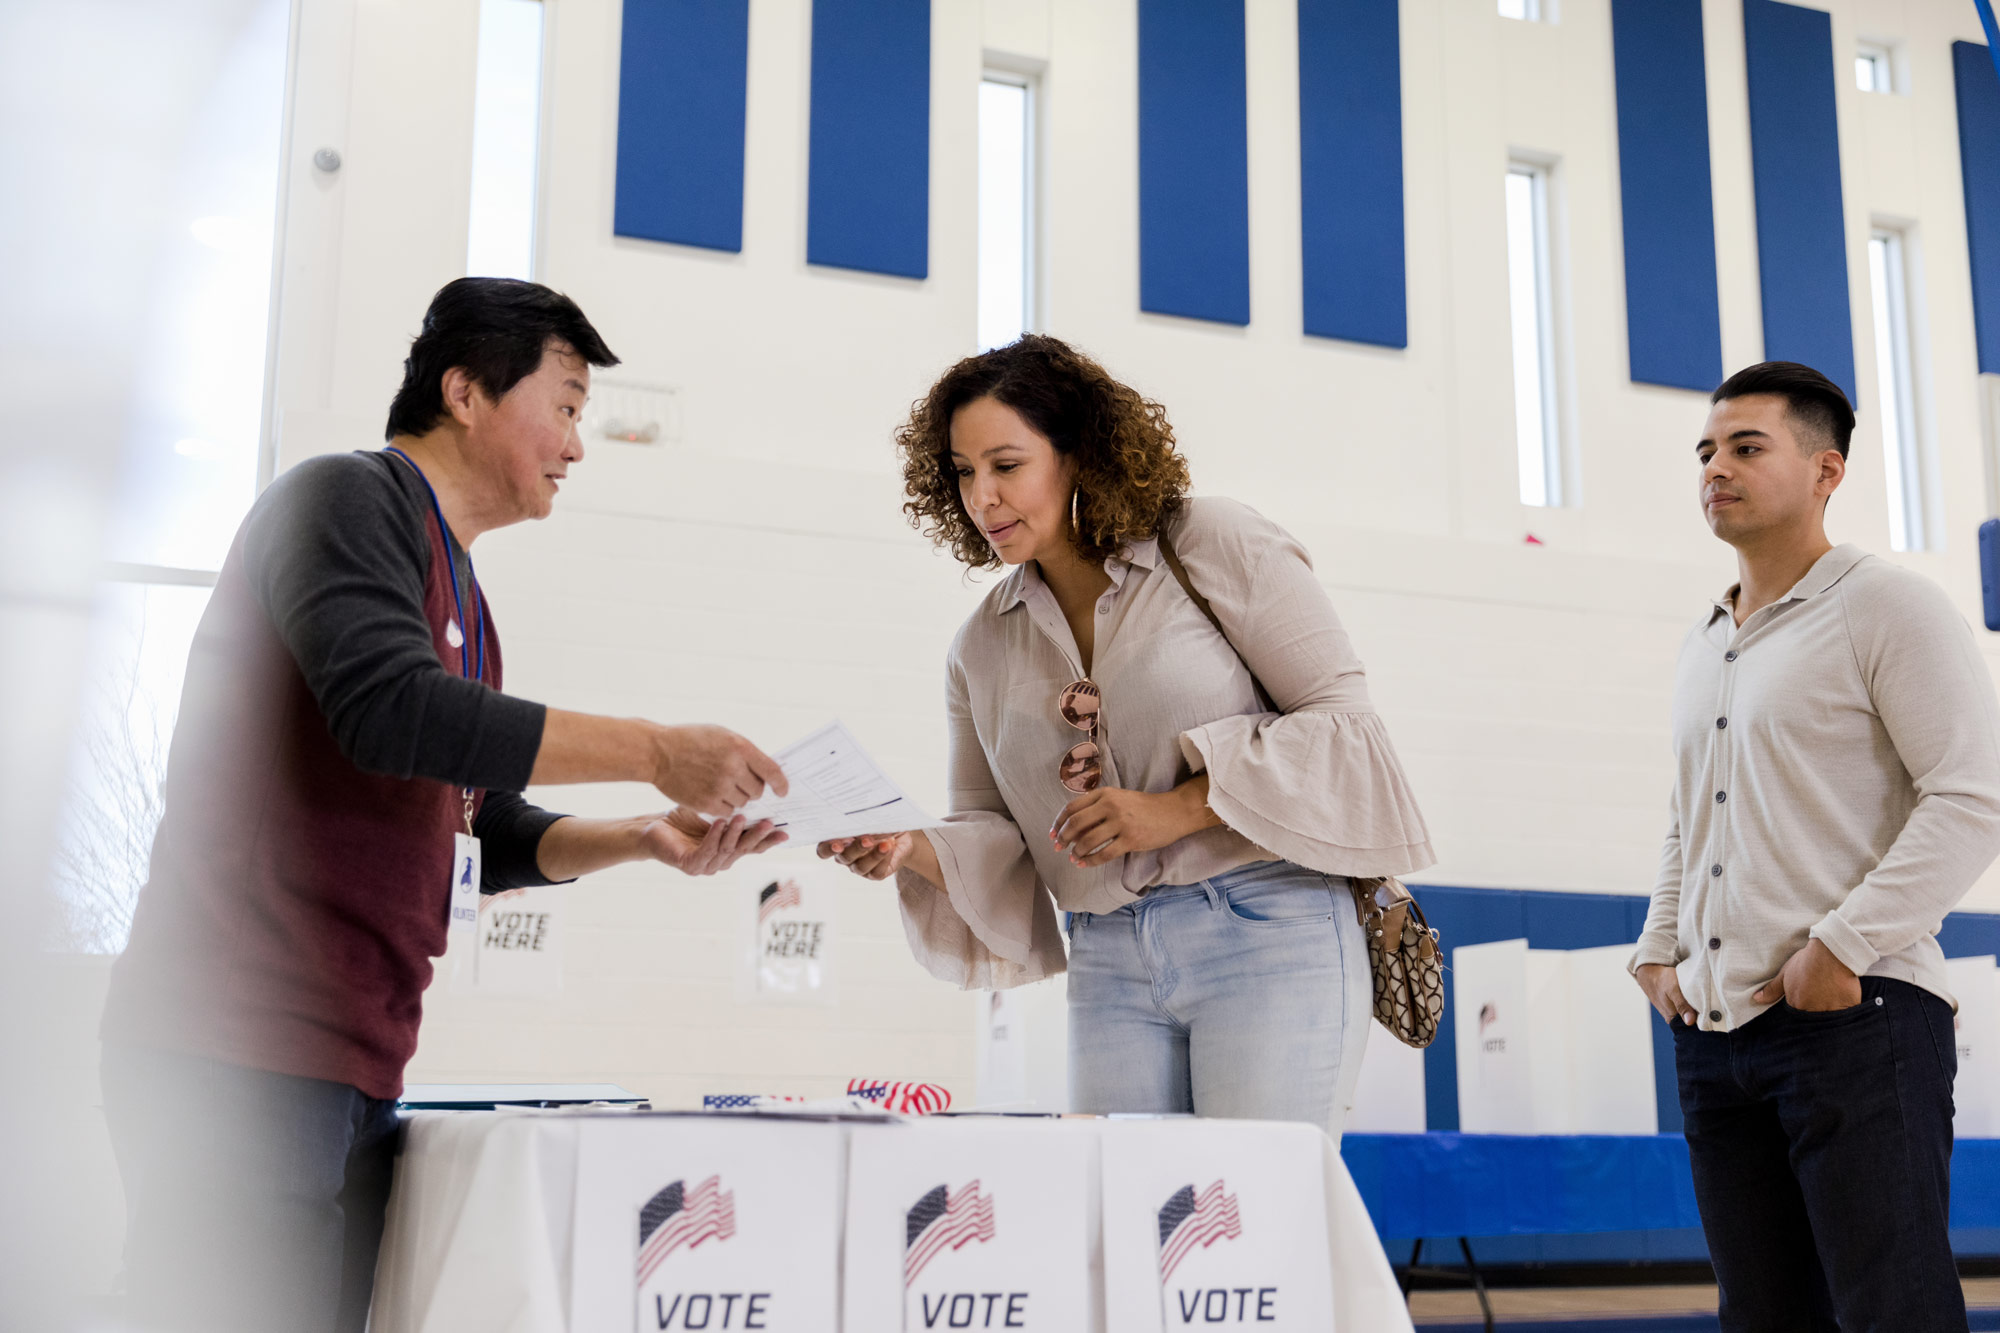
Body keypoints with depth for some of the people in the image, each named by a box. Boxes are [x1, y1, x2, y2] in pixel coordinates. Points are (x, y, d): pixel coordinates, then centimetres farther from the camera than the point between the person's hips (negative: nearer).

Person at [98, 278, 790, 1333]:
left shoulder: (459, 599, 25)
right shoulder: (347, 499, -3)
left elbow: (480, 833, 26)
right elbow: (390, 708, -21)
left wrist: (642, 839, 8)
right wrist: (652, 752, -17)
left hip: (358, 1067, 9)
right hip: (245, 1054, -9)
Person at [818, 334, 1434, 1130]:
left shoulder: (1218, 549, 0)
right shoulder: (981, 649, 14)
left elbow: (1340, 719, -3)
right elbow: (991, 831, 14)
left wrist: (1181, 808, -12)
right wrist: (911, 850, -8)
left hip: (1269, 930, -4)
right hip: (1109, 965, 4)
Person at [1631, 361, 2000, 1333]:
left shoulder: (1886, 606, -2)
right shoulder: (1702, 646, 20)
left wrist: (1843, 945, -17)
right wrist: (1657, 952, 14)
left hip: (1856, 1015, -7)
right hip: (1713, 1030, 7)